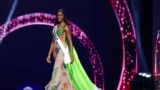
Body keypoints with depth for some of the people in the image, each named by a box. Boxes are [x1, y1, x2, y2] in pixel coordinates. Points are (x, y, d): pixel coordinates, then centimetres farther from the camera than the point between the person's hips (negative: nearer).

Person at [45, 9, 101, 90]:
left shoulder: (65, 27, -3)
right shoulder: (55, 27, 15)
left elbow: (70, 41, -8)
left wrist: (71, 55, -15)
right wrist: (49, 54, 14)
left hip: (63, 49, -7)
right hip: (55, 51, 7)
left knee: (57, 69, -16)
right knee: (62, 71, 7)